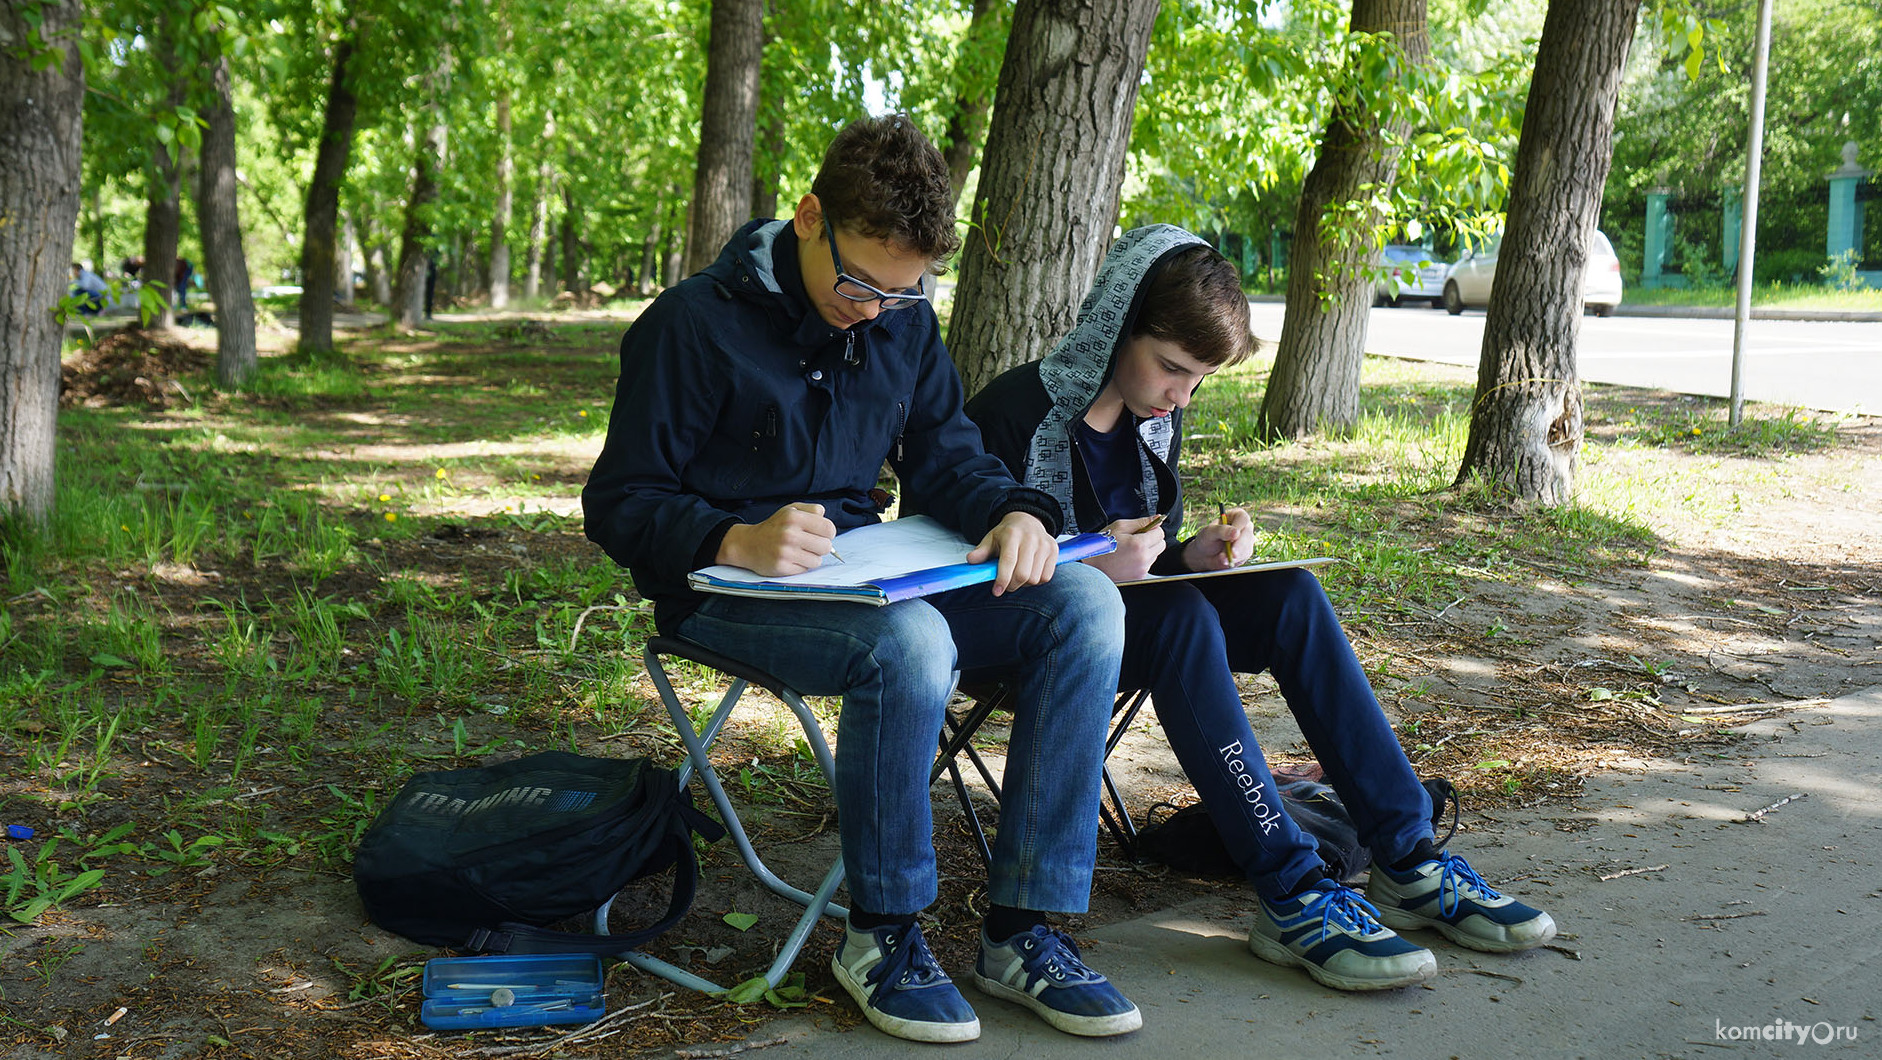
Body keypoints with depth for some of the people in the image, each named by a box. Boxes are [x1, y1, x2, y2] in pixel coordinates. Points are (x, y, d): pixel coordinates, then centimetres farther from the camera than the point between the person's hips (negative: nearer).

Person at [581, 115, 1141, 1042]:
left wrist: (1015, 512, -11)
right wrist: (736, 541, -30)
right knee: (909, 642, -38)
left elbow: (943, 450, 13)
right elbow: (618, 504, -10)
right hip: (729, 586, -6)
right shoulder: (693, 324, -11)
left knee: (1083, 605, -16)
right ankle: (880, 934, -16)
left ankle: (1020, 929, -14)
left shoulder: (902, 318, 8)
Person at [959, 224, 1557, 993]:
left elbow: (1154, 563, 15)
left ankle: (1408, 859, -19)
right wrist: (1091, 568, -32)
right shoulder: (1017, 413, -18)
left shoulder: (1156, 416, 7)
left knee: (1288, 594, -16)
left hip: (1126, 609, 7)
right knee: (1182, 616, -35)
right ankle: (1293, 895, -36)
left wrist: (1196, 554, -8)